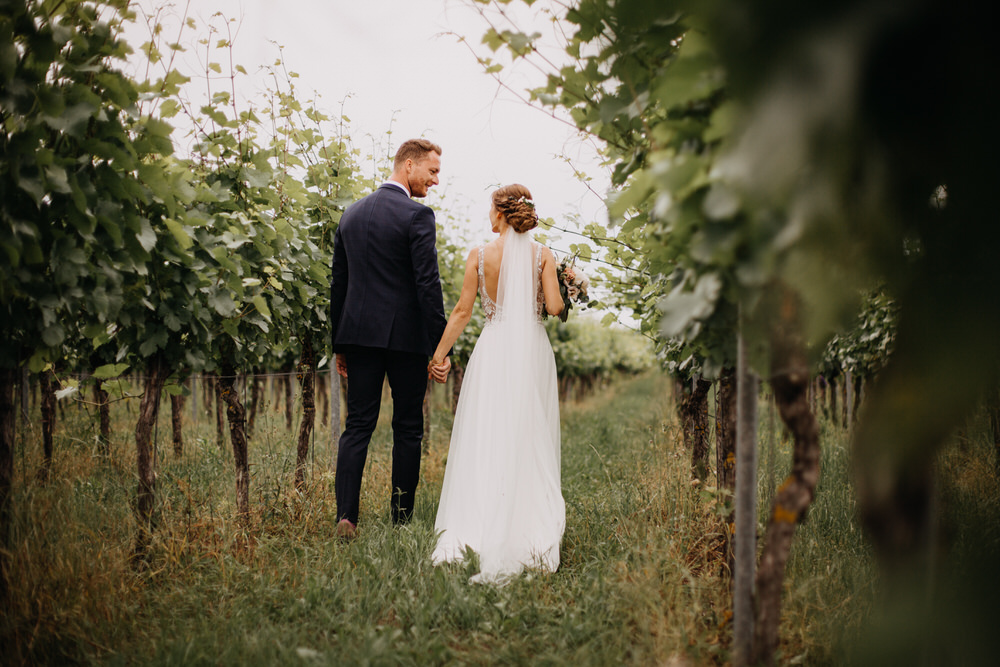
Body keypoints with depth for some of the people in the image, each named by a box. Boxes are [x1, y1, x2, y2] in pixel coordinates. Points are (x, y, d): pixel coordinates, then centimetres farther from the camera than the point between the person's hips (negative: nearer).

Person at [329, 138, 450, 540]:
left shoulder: (351, 214, 11)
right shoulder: (417, 215, -9)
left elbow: (338, 283, 13)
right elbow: (428, 284, -14)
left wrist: (340, 345, 18)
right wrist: (439, 345, -10)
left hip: (359, 334, 5)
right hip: (406, 337, -5)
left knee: (357, 427, 5)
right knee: (408, 429, 6)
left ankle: (346, 515, -6)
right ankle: (402, 518, 12)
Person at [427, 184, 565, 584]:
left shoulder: (480, 256, -2)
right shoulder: (543, 255, 0)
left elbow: (462, 311, 0)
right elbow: (555, 307, -7)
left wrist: (439, 354, 7)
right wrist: (565, 291, 16)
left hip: (494, 349, -1)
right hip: (532, 351, 1)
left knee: (483, 441, 4)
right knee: (531, 443, 7)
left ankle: (468, 533, 0)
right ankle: (535, 539, 5)